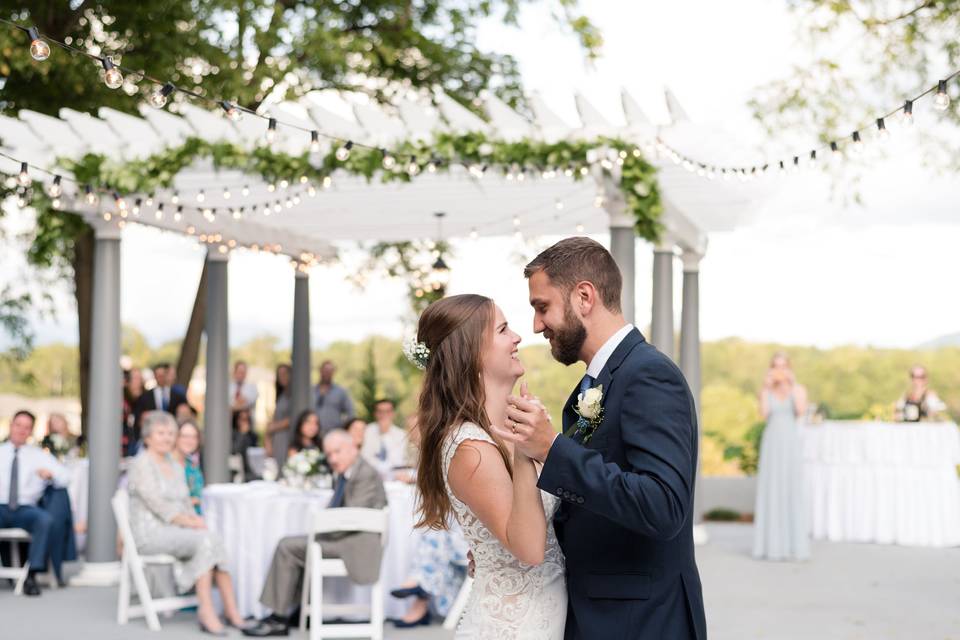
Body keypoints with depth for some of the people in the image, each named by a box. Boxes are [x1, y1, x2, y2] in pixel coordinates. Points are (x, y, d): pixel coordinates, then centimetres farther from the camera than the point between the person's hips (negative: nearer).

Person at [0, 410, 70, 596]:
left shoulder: (38, 455, 18)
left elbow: (65, 478, 11)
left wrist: (50, 473, -12)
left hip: (25, 509, 0)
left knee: (46, 519, -34)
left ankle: (31, 574, -30)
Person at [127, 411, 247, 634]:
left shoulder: (176, 466, 19)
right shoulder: (140, 464, -5)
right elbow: (157, 503, -13)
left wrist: (197, 520, -2)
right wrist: (188, 522, -16)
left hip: (176, 531, 7)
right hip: (150, 534, -7)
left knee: (215, 540, -22)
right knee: (205, 540, -29)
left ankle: (232, 611, -27)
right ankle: (207, 612, -31)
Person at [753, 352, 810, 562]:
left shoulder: (799, 389, 5)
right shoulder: (765, 391, 7)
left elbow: (801, 411, -14)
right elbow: (763, 413, -11)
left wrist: (792, 385, -15)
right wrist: (767, 388, -15)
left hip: (791, 444, -1)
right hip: (771, 444, 1)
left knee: (793, 492, -4)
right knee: (770, 492, -2)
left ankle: (794, 544, 1)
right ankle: (770, 545, 2)